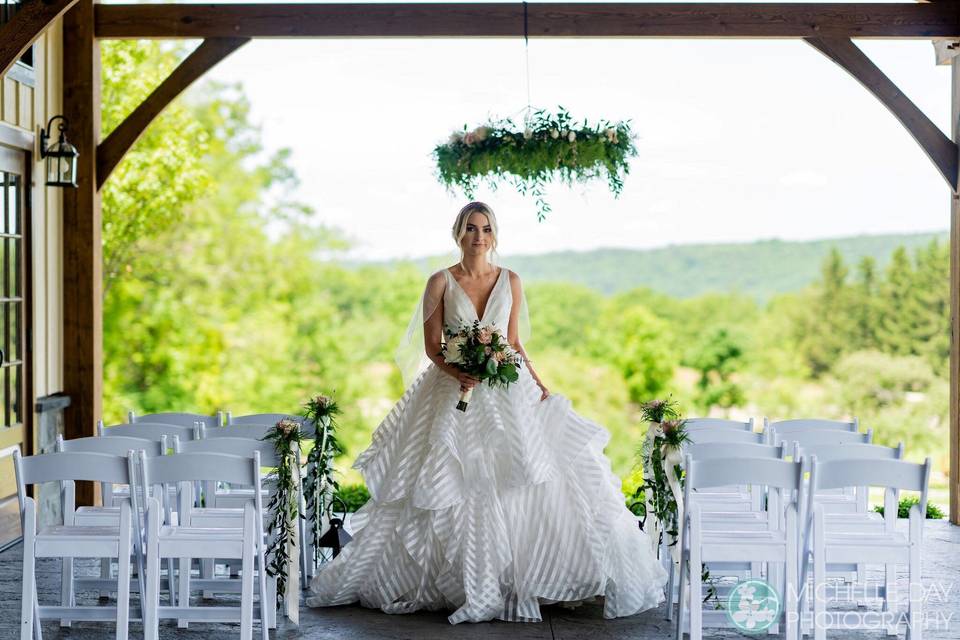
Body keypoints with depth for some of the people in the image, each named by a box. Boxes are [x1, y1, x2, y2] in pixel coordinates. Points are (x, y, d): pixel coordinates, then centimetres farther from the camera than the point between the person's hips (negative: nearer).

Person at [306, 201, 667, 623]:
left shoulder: (510, 281, 8)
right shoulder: (440, 282, 0)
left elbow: (514, 343, 11)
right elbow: (431, 346, -2)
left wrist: (539, 384, -1)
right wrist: (459, 373, -20)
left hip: (506, 390, 2)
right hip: (454, 393, -2)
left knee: (523, 482, -5)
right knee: (451, 490, -3)